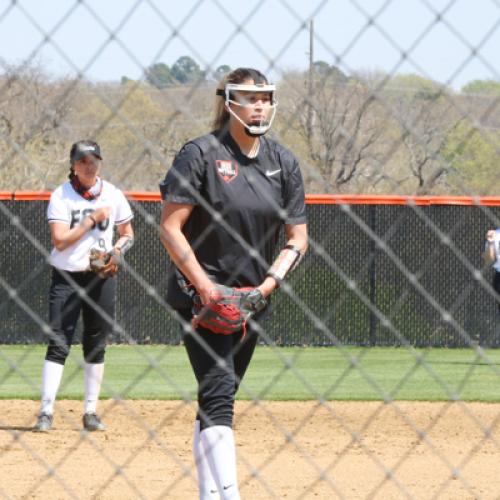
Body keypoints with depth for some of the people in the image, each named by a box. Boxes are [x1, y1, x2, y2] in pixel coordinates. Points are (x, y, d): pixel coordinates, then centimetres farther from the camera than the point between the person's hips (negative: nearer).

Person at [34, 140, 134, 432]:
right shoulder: (62, 196, -7)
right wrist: (92, 219, -16)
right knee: (58, 344, -10)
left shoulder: (113, 195, 4)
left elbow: (128, 234, 13)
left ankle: (91, 412, 15)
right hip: (66, 277, -3)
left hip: (102, 277, 3)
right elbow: (60, 240, -16)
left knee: (97, 346, 7)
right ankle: (46, 412, -12)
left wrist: (117, 251, -8)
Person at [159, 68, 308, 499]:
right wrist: (205, 288, -18)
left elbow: (298, 238, 7)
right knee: (218, 392, -18)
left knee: (218, 398, 12)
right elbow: (170, 228, -11)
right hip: (199, 293, -6)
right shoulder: (201, 154, -9)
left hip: (251, 298, 6)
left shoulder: (283, 163, 6)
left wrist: (267, 286, -8)